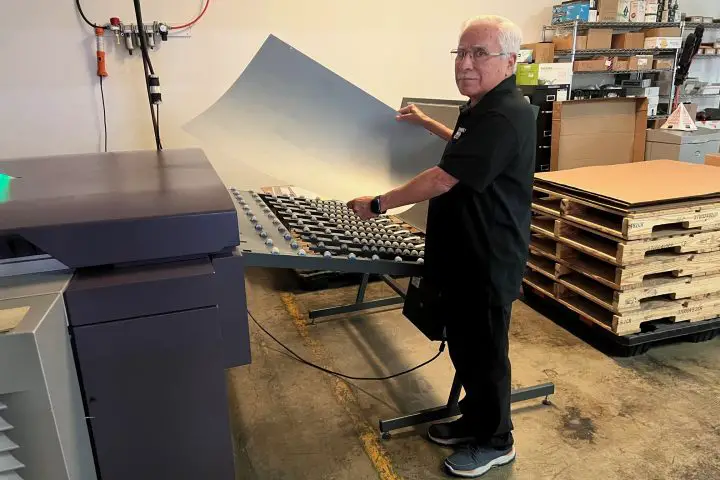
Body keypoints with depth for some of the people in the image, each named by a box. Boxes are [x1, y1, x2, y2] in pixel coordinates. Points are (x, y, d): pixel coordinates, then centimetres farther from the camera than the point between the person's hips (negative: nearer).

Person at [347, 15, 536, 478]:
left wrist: (378, 204, -16)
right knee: (464, 346, 20)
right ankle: (475, 419, 40)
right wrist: (428, 123, 36)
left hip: (487, 261, -10)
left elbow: (443, 180, -26)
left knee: (484, 351, 7)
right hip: (465, 254, 10)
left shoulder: (504, 116, -23)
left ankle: (496, 441, 28)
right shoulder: (483, 107, 11)